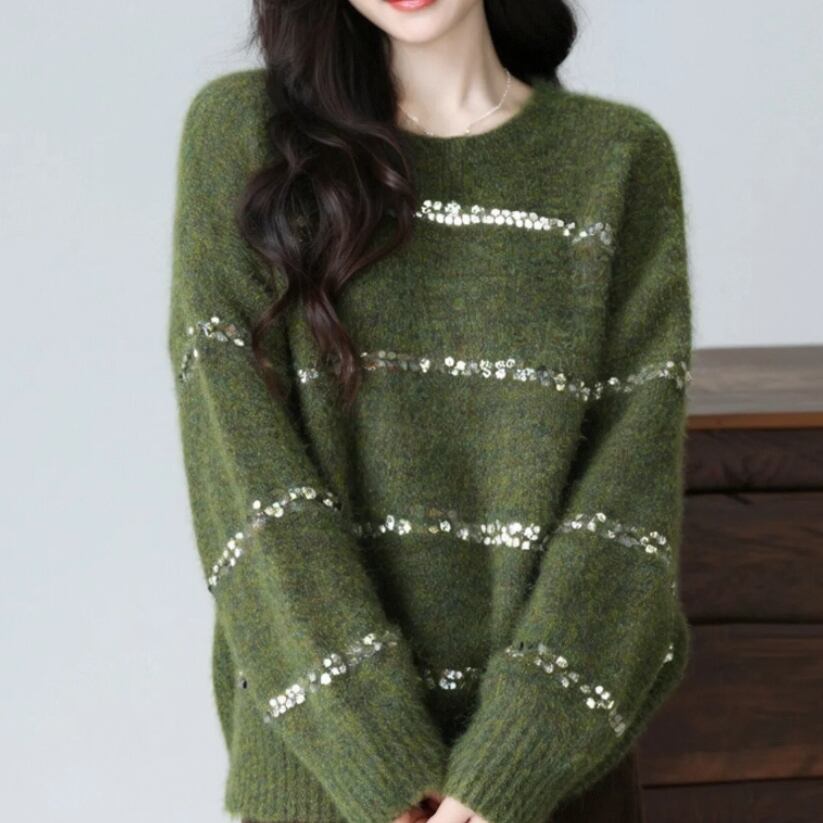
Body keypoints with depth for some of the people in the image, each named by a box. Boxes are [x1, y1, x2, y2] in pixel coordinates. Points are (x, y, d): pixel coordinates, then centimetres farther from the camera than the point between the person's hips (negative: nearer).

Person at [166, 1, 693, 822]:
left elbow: (632, 482, -7)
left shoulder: (622, 158, -1)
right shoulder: (240, 131, -3)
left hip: (552, 754, 1)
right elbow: (241, 457, -9)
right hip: (317, 749, 0)